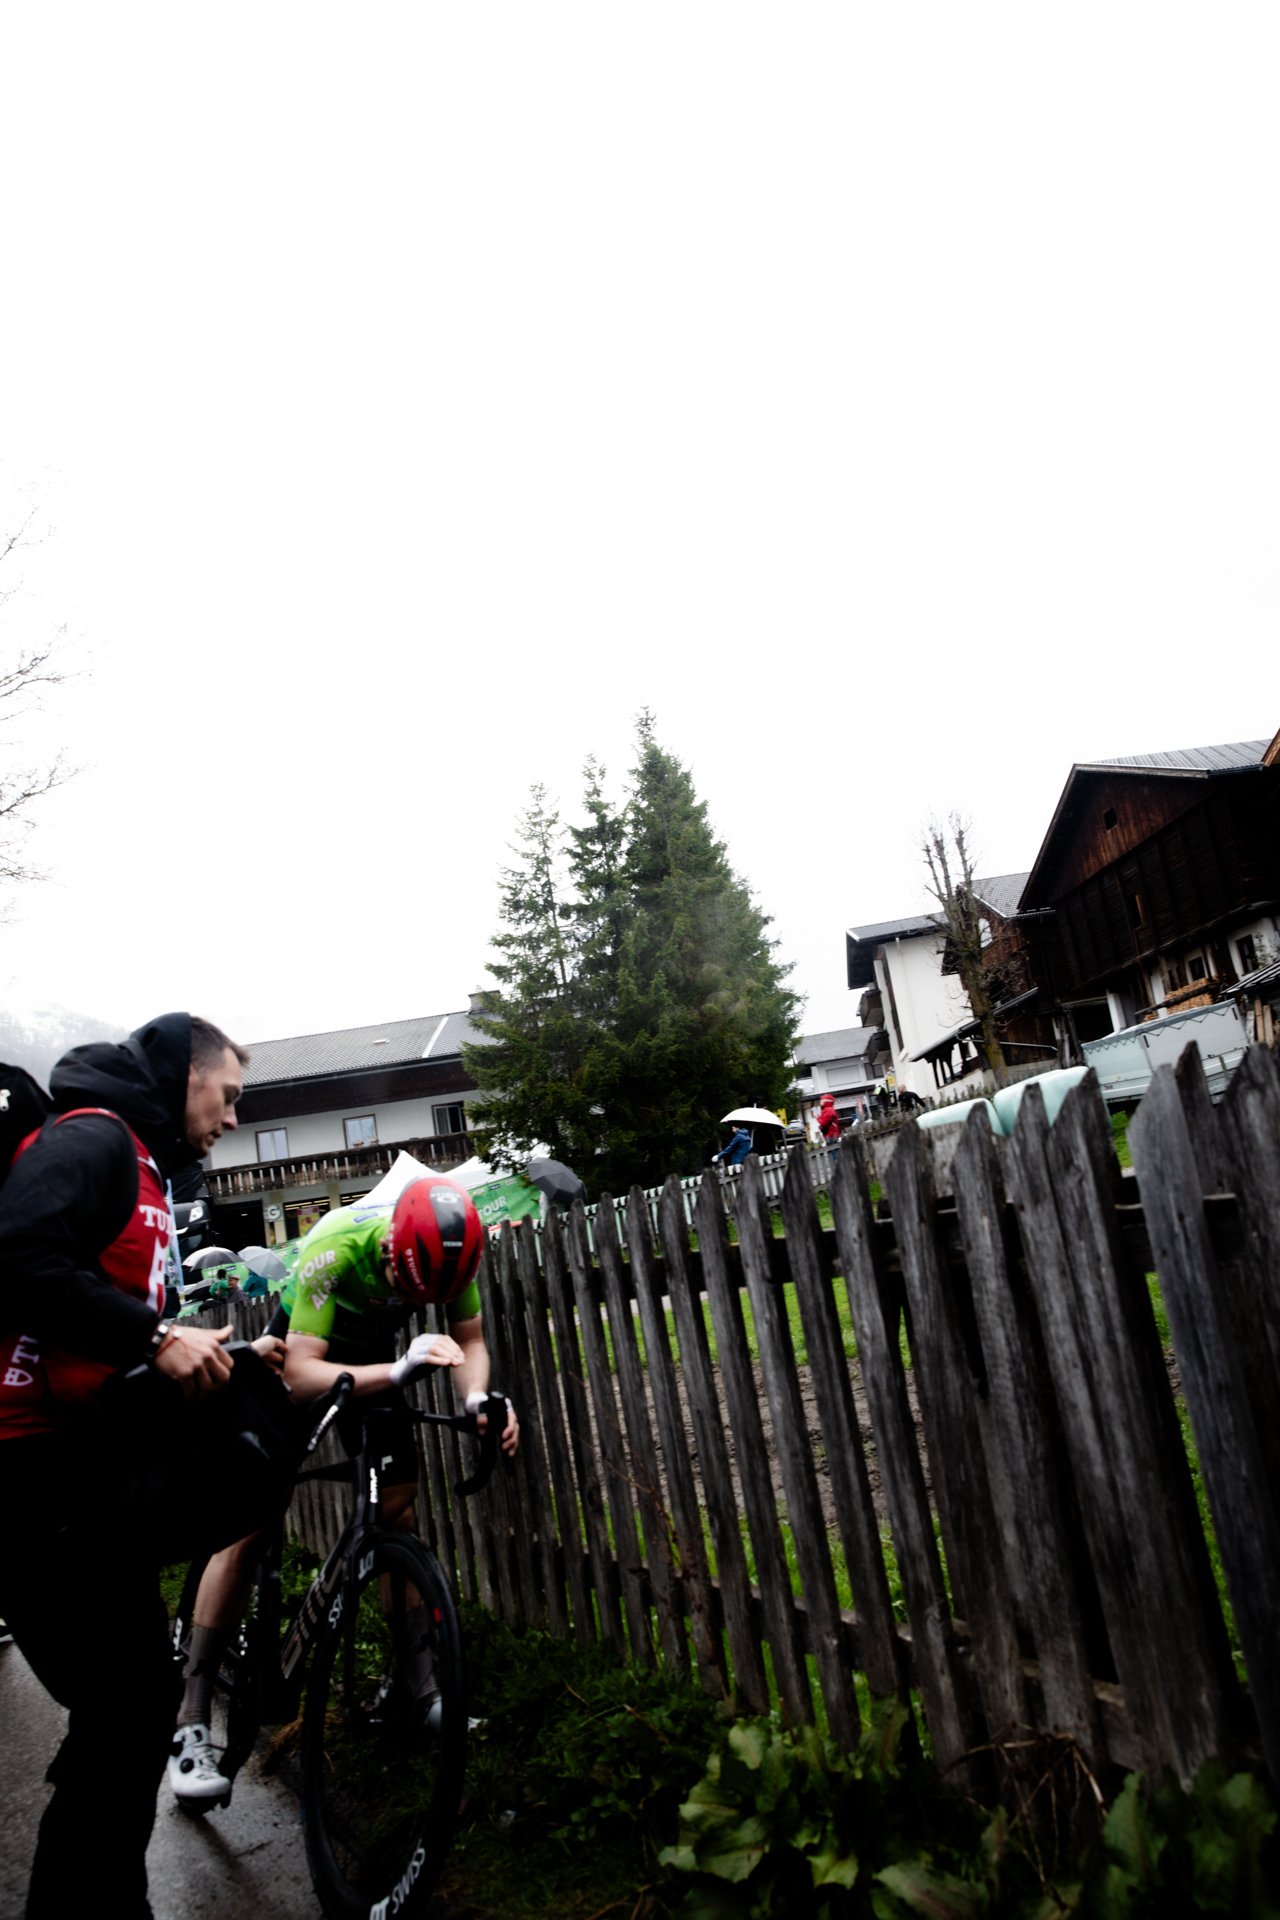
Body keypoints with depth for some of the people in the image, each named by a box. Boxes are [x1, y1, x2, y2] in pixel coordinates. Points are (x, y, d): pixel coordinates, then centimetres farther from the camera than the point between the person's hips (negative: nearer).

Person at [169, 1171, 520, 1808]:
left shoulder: (450, 1248, -27)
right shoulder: (334, 1249, -40)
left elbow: (469, 1340, -17)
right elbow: (301, 1374, -41)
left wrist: (478, 1398, -39)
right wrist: (400, 1370, -56)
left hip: (373, 1356, 4)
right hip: (301, 1353, -4)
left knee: (399, 1518, 0)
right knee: (249, 1521, -11)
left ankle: (423, 1688, 13)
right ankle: (191, 1724, -3)